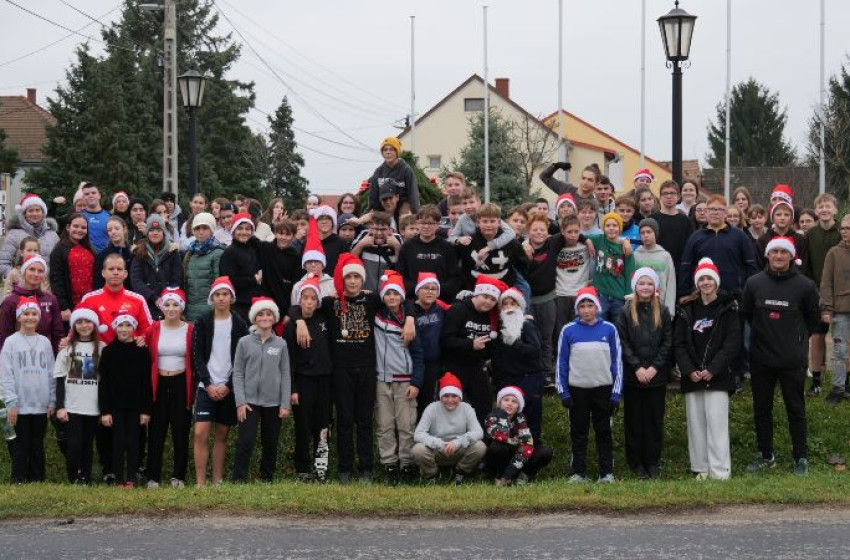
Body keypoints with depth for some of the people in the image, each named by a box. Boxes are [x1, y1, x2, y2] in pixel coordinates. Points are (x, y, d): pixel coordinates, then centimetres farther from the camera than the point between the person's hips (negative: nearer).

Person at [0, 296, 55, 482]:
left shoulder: (45, 342, 7)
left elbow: (51, 373, 8)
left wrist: (52, 401, 4)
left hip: (41, 405, 3)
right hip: (20, 405, -3)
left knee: (38, 446, 9)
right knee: (22, 446, 1)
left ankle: (38, 481, 16)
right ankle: (18, 481, 6)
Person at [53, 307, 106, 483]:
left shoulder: (102, 349, 4)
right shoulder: (67, 348, 3)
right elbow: (59, 379, 2)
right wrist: (60, 406, -5)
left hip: (93, 407, 1)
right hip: (72, 407, -1)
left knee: (87, 445, 7)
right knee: (74, 445, -8)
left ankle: (86, 480, 12)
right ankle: (73, 481, 0)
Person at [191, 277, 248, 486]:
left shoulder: (239, 325, 4)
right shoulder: (202, 322, 3)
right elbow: (197, 356, 0)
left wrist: (228, 386, -8)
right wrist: (209, 385, -9)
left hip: (229, 388, 1)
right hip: (206, 386, -1)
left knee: (222, 436, 6)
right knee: (201, 433, -12)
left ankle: (217, 481, 12)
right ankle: (200, 483, -11)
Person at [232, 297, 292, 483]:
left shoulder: (281, 344, 6)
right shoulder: (245, 342, 2)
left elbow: (286, 375, 5)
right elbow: (238, 373, 2)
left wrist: (285, 404, -1)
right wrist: (240, 402, -7)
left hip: (273, 403, 2)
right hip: (250, 401, -2)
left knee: (271, 445, 8)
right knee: (245, 442, -12)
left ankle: (267, 480, 18)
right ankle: (238, 481, -9)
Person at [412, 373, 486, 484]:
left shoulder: (466, 408, -5)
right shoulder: (432, 408, -9)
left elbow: (478, 432, -17)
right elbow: (418, 434, -18)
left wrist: (457, 442, -33)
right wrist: (440, 444, -33)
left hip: (459, 452, 1)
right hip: (436, 452, -1)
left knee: (480, 447, -26)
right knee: (418, 449, -32)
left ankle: (460, 473, 4)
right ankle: (430, 474, 2)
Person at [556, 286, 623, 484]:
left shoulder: (609, 329, 0)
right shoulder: (568, 331, 0)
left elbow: (617, 362, 3)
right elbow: (561, 363, 3)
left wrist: (616, 393, 0)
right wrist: (563, 392, -1)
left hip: (603, 389, 0)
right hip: (577, 389, 0)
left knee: (604, 431, 6)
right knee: (578, 433, 7)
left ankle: (607, 472, 11)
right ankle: (579, 472, 13)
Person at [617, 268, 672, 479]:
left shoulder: (663, 312, 4)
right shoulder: (626, 312, 1)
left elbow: (668, 343, 0)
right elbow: (623, 343, -4)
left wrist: (654, 367, -9)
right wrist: (637, 367, -12)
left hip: (657, 375, 1)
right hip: (632, 375, -1)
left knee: (655, 419, 5)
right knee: (634, 419, 4)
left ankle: (653, 462, 12)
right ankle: (636, 462, 10)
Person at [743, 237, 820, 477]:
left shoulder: (805, 286, -9)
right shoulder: (754, 283, -3)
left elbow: (813, 319, 5)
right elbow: (746, 313, 12)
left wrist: (797, 338, 7)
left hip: (793, 360, -3)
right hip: (761, 358, 3)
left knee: (796, 410, 7)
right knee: (761, 409, 12)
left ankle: (801, 458, 17)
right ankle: (766, 456, 26)